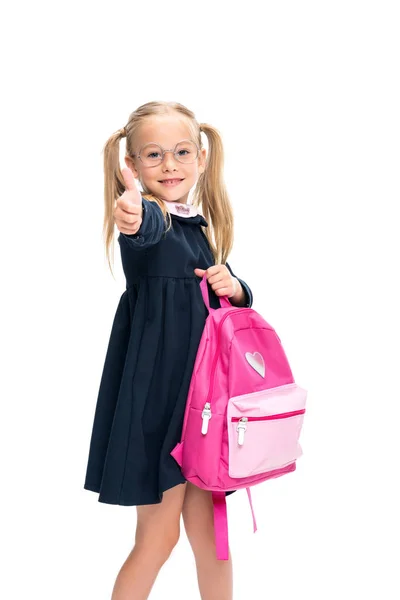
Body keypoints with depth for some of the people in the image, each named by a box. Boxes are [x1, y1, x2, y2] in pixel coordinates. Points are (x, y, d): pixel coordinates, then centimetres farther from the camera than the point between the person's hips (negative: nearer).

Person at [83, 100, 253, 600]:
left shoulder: (204, 226, 11)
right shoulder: (147, 216, -9)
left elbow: (228, 291, 22)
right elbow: (149, 229, -35)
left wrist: (235, 288, -2)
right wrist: (133, 218, -59)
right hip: (154, 387, -6)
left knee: (208, 530, 14)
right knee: (158, 536, 0)